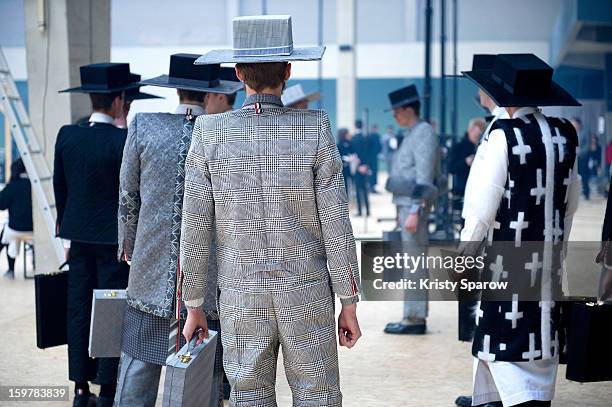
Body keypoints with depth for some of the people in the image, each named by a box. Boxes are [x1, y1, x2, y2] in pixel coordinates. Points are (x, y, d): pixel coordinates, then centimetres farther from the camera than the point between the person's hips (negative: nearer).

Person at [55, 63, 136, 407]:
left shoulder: (67, 136, 0)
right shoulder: (123, 141, -16)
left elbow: (60, 187, 9)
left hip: (80, 236, 5)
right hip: (114, 237, -5)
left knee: (79, 310, 10)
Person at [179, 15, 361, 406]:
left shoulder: (210, 133, -6)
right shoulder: (316, 130, -9)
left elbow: (195, 230, -5)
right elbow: (336, 226, -8)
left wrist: (193, 307, 5)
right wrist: (350, 305, 0)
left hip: (242, 301, 1)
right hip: (307, 299, -1)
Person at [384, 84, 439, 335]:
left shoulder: (423, 134, -13)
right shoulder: (412, 134, 17)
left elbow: (425, 177, -19)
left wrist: (415, 212, -23)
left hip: (414, 205, -10)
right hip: (406, 204, 10)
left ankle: (415, 319, -5)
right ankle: (414, 316, 17)